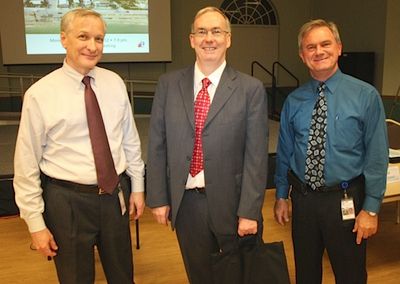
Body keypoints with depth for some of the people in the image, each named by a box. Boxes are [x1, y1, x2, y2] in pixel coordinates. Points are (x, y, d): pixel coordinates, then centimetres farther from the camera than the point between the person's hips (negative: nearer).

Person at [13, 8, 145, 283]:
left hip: (116, 196, 4)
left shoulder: (115, 83, 0)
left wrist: (137, 187, 9)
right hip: (68, 201, -3)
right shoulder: (39, 94, -11)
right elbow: (27, 164, -8)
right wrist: (36, 223, -7)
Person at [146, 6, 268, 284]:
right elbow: (157, 145, 3)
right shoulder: (169, 84, 1)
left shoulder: (251, 89, -7)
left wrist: (249, 211, -11)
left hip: (232, 202, -2)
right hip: (185, 202, 2)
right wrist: (158, 198, 1)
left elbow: (256, 155, -8)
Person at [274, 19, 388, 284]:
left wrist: (371, 208, -12)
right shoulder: (294, 101, 1)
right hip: (303, 198, 3)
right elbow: (284, 151, 7)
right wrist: (281, 196, 10)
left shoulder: (366, 96, -9)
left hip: (345, 201, -3)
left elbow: (377, 155, -10)